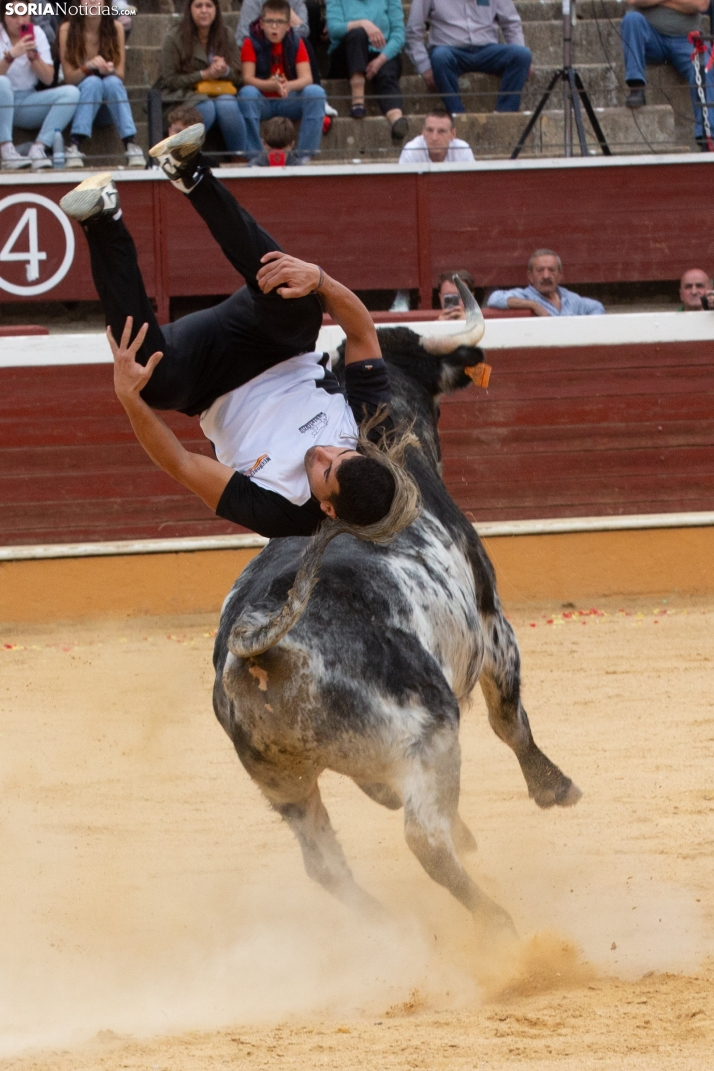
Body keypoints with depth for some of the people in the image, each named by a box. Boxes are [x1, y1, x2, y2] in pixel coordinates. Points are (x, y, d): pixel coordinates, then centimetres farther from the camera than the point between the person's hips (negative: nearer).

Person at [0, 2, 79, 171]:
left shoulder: (36, 33, 5)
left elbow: (48, 79, 0)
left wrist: (33, 55, -15)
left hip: (28, 102, 4)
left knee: (71, 93, -19)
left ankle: (38, 149, -30)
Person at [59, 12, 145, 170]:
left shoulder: (115, 27, -4)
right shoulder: (67, 29, -8)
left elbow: (120, 76, -5)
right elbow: (69, 78, -10)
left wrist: (110, 70, -29)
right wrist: (87, 67, -31)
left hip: (110, 105, 1)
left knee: (112, 82, -30)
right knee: (92, 82, -32)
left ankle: (131, 145, -38)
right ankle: (74, 147, -42)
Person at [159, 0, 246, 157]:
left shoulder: (225, 37, 10)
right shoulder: (174, 39, -1)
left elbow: (237, 74, 10)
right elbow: (169, 80, -5)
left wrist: (225, 71, -16)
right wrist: (204, 74, -16)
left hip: (221, 92, 3)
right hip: (185, 96, -3)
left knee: (228, 106, -33)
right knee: (207, 108, -37)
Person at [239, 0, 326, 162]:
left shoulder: (296, 43, -2)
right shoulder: (251, 43, -7)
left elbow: (306, 78, -13)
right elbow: (248, 79, -17)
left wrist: (288, 86, -36)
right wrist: (272, 85, -37)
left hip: (289, 102, 2)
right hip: (262, 102, -2)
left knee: (316, 92, -26)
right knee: (247, 93, -35)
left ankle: (305, 156, -25)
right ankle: (254, 156, -32)